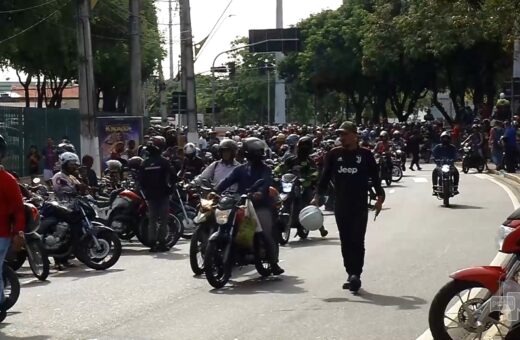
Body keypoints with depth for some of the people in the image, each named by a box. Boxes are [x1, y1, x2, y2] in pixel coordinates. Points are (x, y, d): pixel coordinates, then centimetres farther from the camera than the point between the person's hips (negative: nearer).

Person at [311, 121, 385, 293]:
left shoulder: (365, 155, 2)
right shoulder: (333, 154, 7)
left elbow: (375, 176, 5)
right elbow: (325, 177, 8)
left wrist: (380, 197, -4)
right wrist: (317, 196, -2)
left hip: (360, 205, -3)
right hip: (340, 205, 3)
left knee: (357, 240, -9)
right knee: (345, 241, 7)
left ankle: (356, 274, -9)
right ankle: (351, 274, 15)